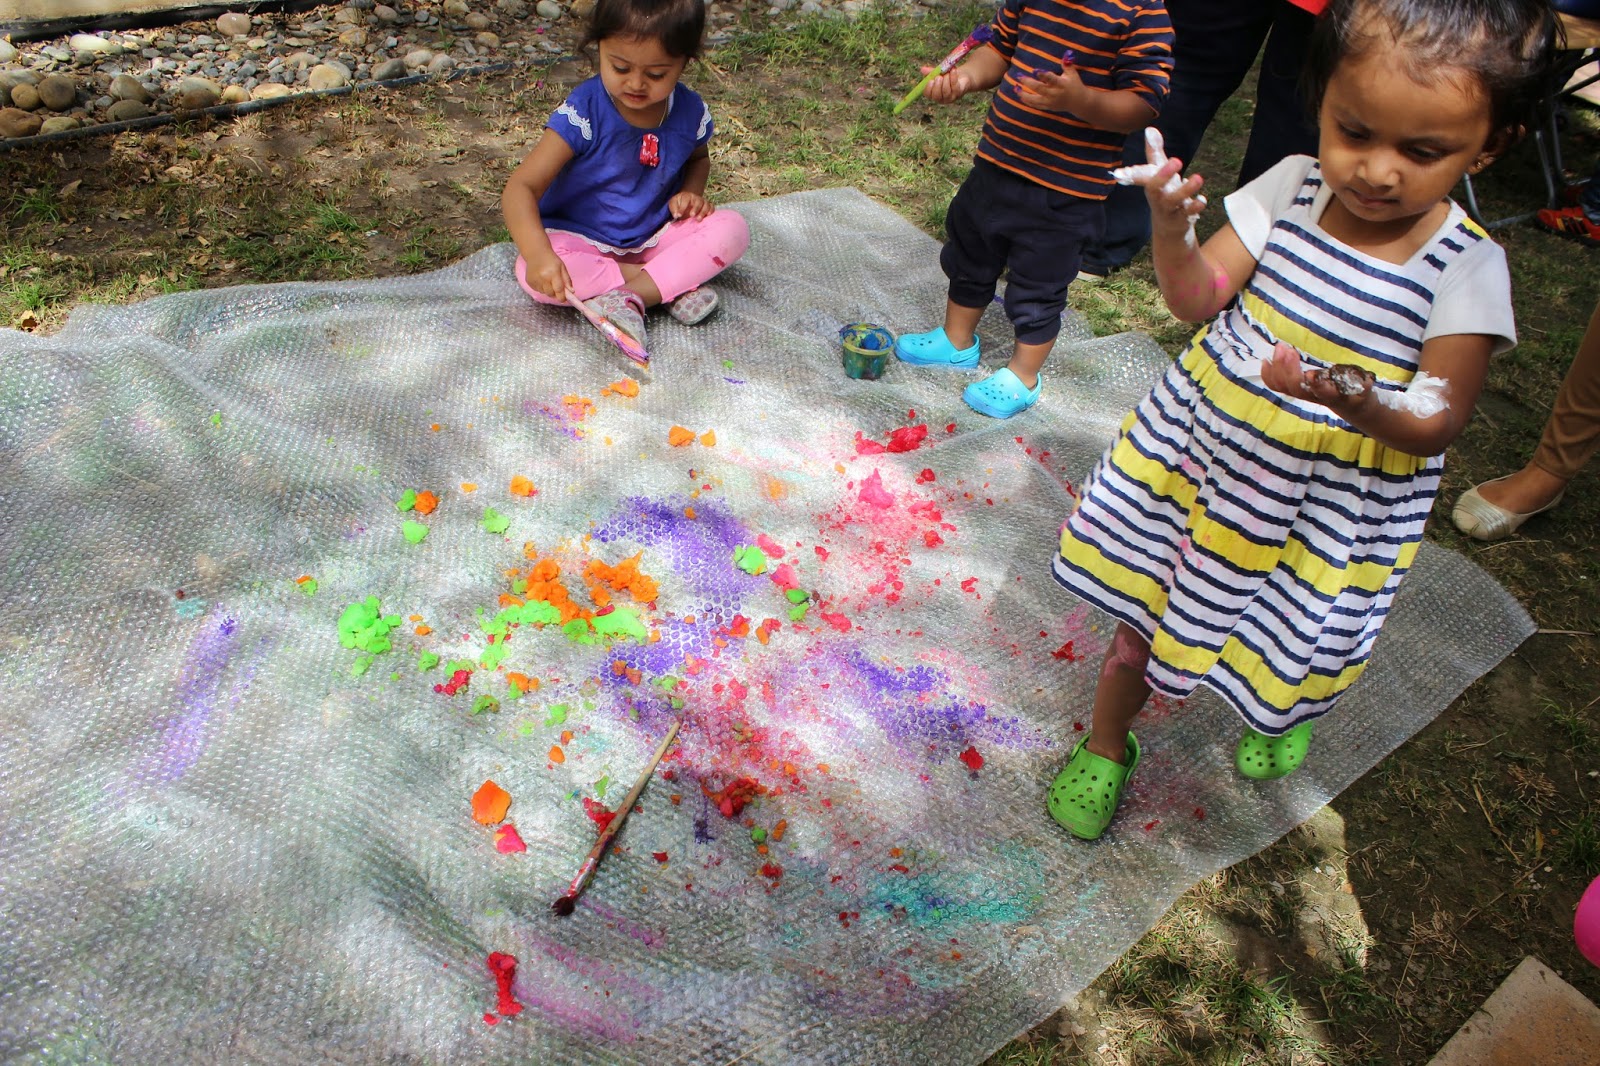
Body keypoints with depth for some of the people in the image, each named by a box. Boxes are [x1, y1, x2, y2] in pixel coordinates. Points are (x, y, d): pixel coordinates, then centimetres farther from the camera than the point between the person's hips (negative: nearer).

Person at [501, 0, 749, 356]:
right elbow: (521, 188, -27)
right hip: (582, 240, -3)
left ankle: (628, 296, -26)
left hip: (654, 237, 3)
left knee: (732, 228, -19)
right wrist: (539, 254, -46)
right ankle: (674, 284, -24)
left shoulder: (690, 111, -6)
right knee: (535, 275, -34)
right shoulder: (583, 112, -21)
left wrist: (691, 192, -5)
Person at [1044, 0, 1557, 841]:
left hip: (1330, 504, -1)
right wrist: (1171, 227, -27)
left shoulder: (1467, 267, -15)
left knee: (1288, 639, 18)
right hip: (1202, 441, 2)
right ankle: (1106, 745, 40)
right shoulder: (1291, 186, -9)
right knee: (1144, 608, 13)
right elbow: (1200, 297, -8)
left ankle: (1278, 716, 58)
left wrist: (1359, 405, -37)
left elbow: (1435, 425, -16)